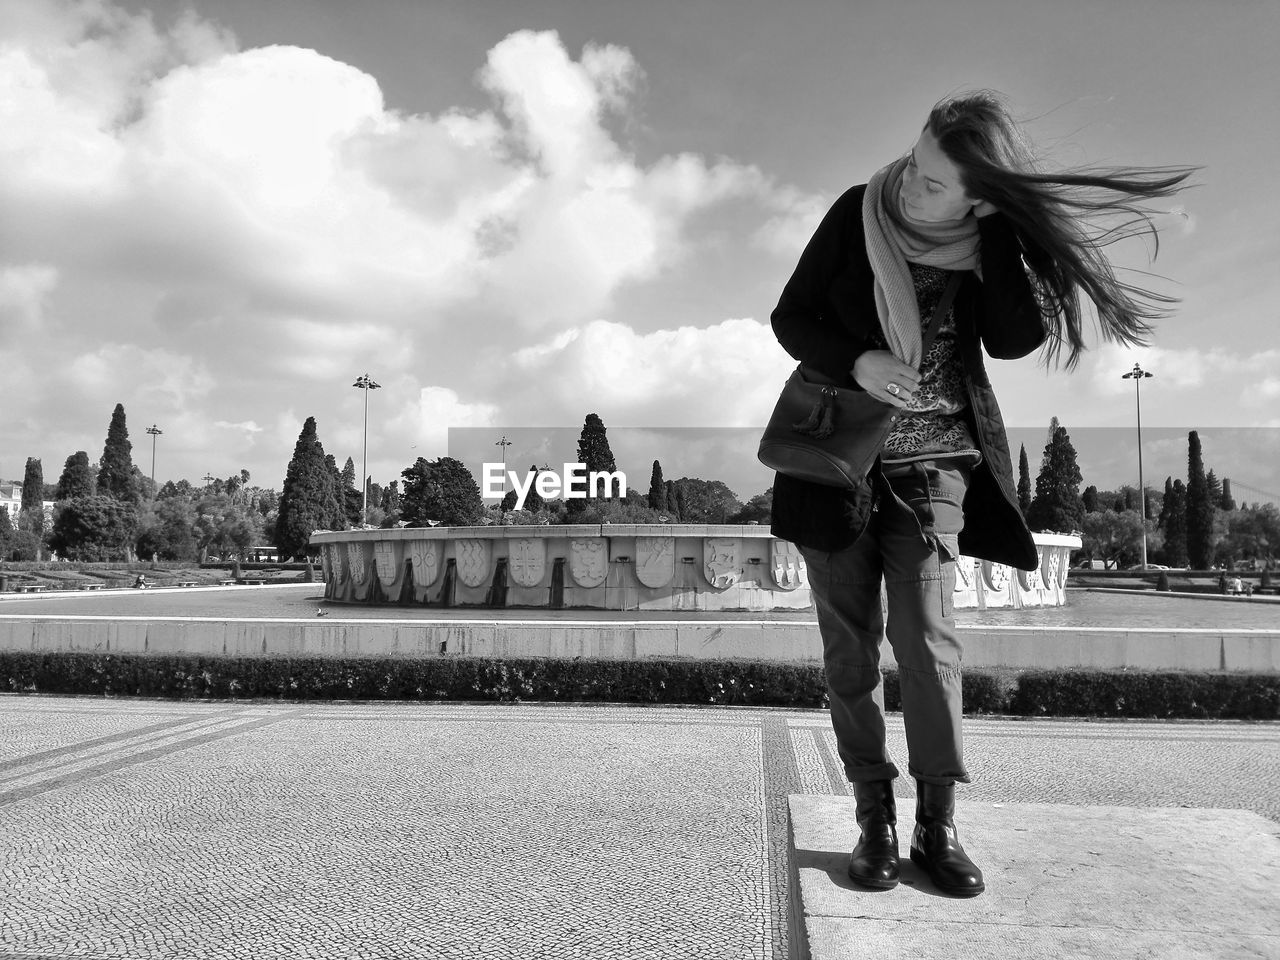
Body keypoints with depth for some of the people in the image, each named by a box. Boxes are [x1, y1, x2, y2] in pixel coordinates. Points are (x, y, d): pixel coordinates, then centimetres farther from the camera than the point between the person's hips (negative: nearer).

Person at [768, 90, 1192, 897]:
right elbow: (791, 316, -3)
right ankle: (875, 818, 13)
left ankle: (939, 824, 4)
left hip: (930, 463, 0)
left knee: (927, 634, -10)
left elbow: (1015, 340, -19)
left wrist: (997, 231, -22)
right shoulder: (858, 213, -7)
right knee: (851, 644, 2)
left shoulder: (993, 246, -5)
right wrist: (855, 361, -21)